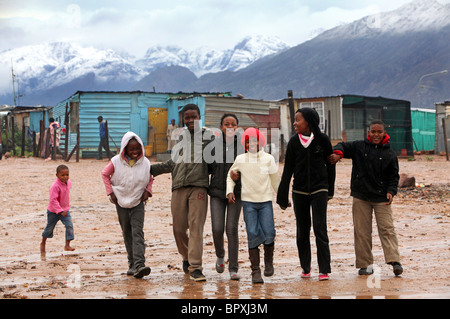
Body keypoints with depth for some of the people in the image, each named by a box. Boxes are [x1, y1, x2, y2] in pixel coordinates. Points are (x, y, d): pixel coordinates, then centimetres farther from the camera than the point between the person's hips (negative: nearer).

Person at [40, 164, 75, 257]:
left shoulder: (69, 183, -2)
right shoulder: (55, 186, -27)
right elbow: (53, 200, -28)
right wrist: (60, 211, -32)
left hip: (65, 210, 5)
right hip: (53, 211, -5)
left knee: (69, 225, -13)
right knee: (49, 228, 10)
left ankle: (67, 245, -10)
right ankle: (43, 243, 35)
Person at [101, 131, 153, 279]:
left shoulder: (145, 163, -5)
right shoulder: (116, 162, -8)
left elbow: (150, 179, 13)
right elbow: (105, 174, 5)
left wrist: (147, 191, -2)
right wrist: (110, 192, -1)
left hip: (138, 202, -1)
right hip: (121, 202, 1)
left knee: (137, 232, -14)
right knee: (127, 233, 8)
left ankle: (139, 265, -23)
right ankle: (132, 264, 18)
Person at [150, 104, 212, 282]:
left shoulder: (207, 136, 9)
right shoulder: (178, 137, 17)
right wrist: (151, 168, 22)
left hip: (199, 186, -3)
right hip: (179, 187, 3)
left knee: (196, 227, -11)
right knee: (179, 228, 3)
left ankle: (195, 267, -9)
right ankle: (186, 257, 28)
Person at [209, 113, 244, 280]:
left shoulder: (242, 144, 0)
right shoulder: (214, 144, 3)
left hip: (236, 192, -1)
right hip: (217, 192, 1)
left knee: (232, 229, -6)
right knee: (217, 228, -5)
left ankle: (233, 269, 2)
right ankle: (220, 256, 26)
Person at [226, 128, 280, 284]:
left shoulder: (268, 158, 1)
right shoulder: (240, 159, 1)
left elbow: (275, 180, 13)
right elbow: (230, 175, 17)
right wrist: (230, 191, 2)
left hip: (266, 201, 0)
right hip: (248, 201, 0)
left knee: (269, 234, -10)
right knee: (253, 236, -5)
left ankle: (268, 260, 19)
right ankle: (255, 271, 2)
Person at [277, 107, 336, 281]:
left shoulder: (322, 139, -4)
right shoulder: (293, 142, 1)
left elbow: (330, 165, 6)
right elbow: (287, 170, 3)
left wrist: (330, 190, 8)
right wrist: (282, 196, 2)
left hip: (319, 190, -2)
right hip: (299, 191, 3)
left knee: (319, 228, -11)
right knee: (302, 230, 7)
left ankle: (324, 270, -9)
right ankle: (305, 267, 21)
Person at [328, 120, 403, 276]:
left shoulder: (390, 154, 3)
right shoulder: (359, 147, 4)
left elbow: (394, 176, 7)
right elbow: (343, 146, 10)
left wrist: (391, 191, -9)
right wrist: (338, 153, -15)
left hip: (381, 198, -1)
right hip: (360, 197, 1)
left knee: (387, 229, -7)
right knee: (362, 231, 2)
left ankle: (394, 261, -10)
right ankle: (365, 264, 8)